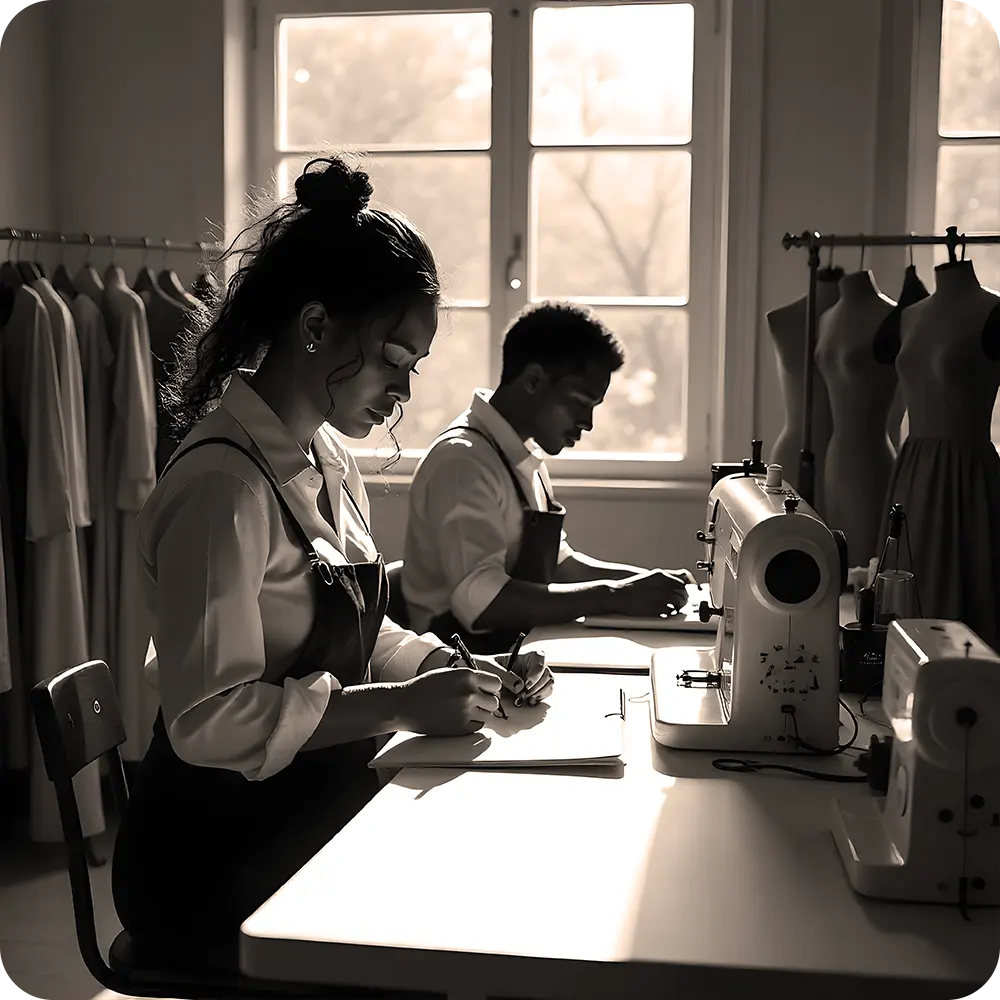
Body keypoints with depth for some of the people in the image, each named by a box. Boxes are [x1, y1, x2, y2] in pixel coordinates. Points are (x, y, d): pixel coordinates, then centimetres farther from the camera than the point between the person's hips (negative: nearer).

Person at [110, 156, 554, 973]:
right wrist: (401, 704, -22)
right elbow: (213, 719, -24)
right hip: (218, 866, -8)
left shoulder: (326, 460, 7)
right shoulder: (223, 482, -21)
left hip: (315, 809, 8)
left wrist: (456, 669, 0)